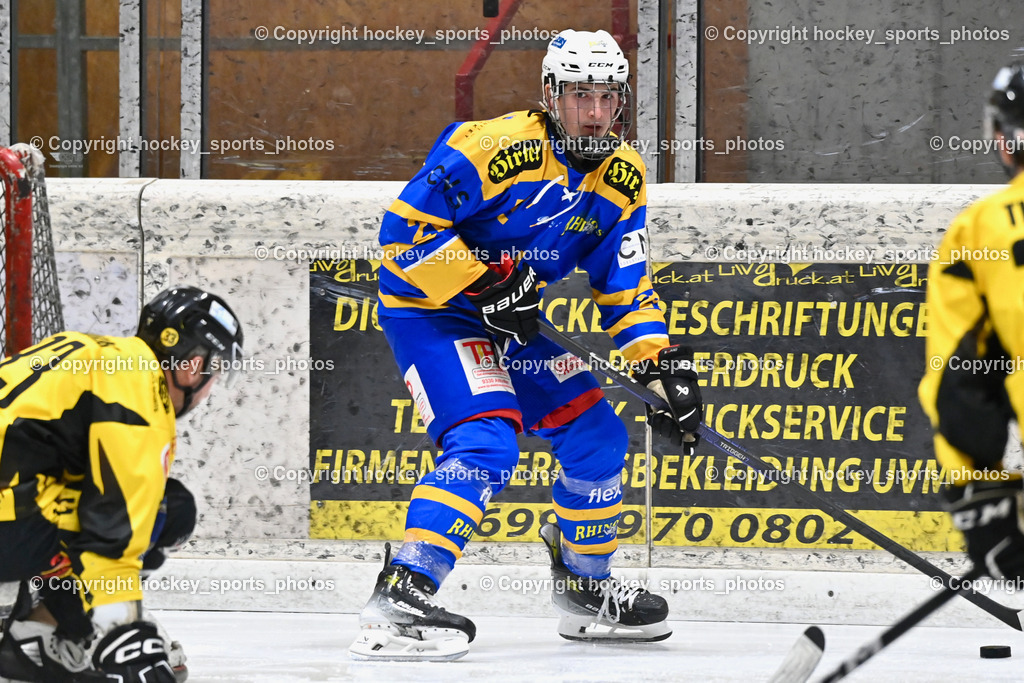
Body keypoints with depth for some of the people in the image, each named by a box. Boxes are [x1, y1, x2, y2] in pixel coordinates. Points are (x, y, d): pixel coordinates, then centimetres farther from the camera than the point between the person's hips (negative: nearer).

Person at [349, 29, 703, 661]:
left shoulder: (623, 179, 0)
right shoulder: (494, 148, -24)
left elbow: (625, 289, 5)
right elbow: (404, 230, -24)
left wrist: (662, 363, -8)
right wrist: (485, 283, -27)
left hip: (510, 325, 8)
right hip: (428, 309, -8)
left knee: (597, 436, 8)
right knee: (487, 440, -27)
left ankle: (585, 591, 29)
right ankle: (398, 604, -35)